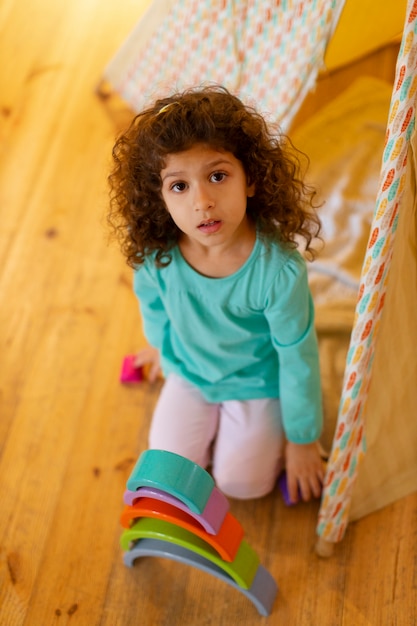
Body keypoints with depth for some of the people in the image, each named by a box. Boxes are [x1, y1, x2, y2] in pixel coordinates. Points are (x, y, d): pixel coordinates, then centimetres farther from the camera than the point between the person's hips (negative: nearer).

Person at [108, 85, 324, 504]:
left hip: (259, 382, -3)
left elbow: (298, 359, -22)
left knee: (241, 482, -1)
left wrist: (302, 441, -9)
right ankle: (212, 417, 32)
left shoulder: (280, 271, -38)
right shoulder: (155, 256, -27)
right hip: (190, 371, 3)